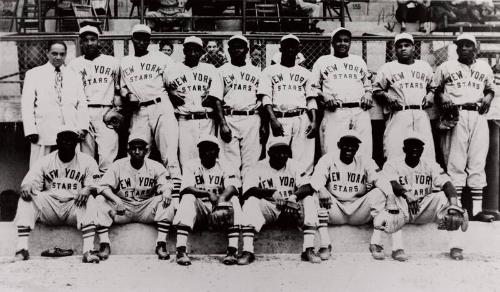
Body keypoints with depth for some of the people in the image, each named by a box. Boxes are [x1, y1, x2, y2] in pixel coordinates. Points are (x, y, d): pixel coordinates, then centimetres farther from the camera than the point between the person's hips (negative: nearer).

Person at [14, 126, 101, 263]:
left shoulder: (87, 161, 7)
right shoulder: (44, 161, 12)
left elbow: (95, 186, -2)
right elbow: (30, 182, 3)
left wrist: (87, 189, -26)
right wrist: (26, 186, -23)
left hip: (74, 207, -2)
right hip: (49, 208, 2)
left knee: (89, 201, -32)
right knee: (27, 197, -23)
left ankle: (88, 249, -42)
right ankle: (22, 247, -30)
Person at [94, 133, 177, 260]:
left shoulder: (155, 167, 2)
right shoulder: (118, 165, -1)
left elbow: (165, 185, -8)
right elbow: (103, 186, -10)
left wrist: (166, 192, -35)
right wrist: (116, 200, -30)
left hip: (146, 209, 0)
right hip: (122, 207, 0)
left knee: (168, 201, -25)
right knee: (100, 200, -25)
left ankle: (161, 244, -27)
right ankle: (104, 244, -25)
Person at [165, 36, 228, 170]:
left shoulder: (210, 70, 13)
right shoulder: (174, 70, 11)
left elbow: (216, 99, 3)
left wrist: (223, 124, -8)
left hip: (207, 121, 1)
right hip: (185, 120, -1)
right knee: (186, 162, -7)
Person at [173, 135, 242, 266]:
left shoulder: (225, 168, 7)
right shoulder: (191, 166, 7)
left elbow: (232, 187, -14)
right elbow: (186, 189, -11)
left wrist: (221, 199, -36)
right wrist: (208, 194, -25)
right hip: (199, 208, 0)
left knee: (234, 200, -27)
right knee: (187, 198, -29)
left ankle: (232, 251, -34)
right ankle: (181, 251, -38)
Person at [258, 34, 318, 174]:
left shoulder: (305, 73, 21)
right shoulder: (269, 71, 15)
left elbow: (311, 99, 15)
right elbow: (266, 98, 4)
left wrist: (314, 121, -1)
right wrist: (273, 119, -12)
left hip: (302, 119, 2)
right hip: (279, 119, -2)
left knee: (304, 160, -7)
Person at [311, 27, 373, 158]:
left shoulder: (359, 61, 26)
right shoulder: (322, 61, 17)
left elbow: (367, 85, 29)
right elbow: (314, 87, 12)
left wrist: (368, 96, 7)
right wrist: (325, 97, -6)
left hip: (360, 111, 3)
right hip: (334, 112, -3)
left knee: (364, 154, -7)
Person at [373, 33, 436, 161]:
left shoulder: (425, 66, 22)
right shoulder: (387, 68, 12)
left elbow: (432, 87, 29)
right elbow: (376, 90, 12)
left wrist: (430, 95, 8)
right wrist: (387, 97, -7)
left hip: (421, 115, 3)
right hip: (398, 115, -3)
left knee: (427, 157, -6)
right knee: (394, 156, -14)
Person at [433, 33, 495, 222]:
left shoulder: (485, 68, 19)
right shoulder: (446, 67, 10)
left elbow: (490, 89, 27)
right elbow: (434, 88, 13)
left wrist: (488, 98, 6)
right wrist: (442, 98, -7)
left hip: (479, 116, 3)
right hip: (456, 116, -3)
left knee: (478, 163, 1)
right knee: (455, 163, -7)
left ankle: (476, 209, 3)